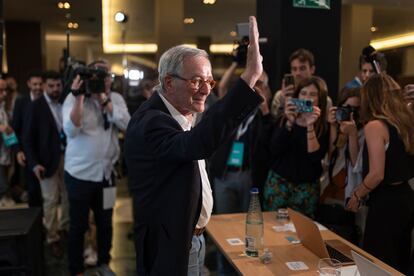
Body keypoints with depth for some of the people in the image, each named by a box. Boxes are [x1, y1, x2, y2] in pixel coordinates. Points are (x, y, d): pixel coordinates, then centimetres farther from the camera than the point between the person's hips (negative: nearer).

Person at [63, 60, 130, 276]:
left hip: (106, 173, 4)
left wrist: (104, 98, -18)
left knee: (105, 223, 17)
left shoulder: (116, 98, 2)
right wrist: (79, 97, -28)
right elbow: (71, 131, -22)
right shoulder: (74, 98, -8)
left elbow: (126, 125, -14)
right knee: (78, 225, 8)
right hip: (79, 173, -3)